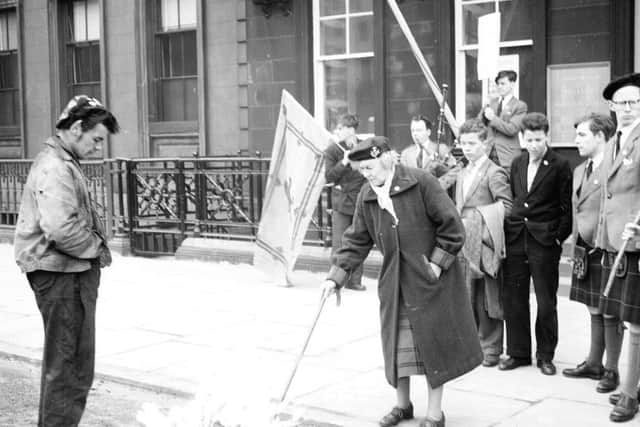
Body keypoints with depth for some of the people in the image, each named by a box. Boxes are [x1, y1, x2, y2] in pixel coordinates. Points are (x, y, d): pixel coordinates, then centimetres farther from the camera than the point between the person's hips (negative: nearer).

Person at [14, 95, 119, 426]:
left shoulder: (62, 162, 16)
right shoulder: (56, 168, -18)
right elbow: (61, 228, -28)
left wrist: (95, 243, 7)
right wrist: (97, 247, -13)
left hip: (71, 273, 11)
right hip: (62, 275, -11)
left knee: (63, 362, 20)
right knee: (70, 366, -4)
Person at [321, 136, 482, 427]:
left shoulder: (421, 182, -14)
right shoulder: (366, 197, 1)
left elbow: (451, 225, -11)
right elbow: (357, 241, 6)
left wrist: (437, 263, -13)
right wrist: (335, 276, -1)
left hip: (430, 278, -4)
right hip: (394, 283, 5)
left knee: (433, 343, 4)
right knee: (396, 344, 10)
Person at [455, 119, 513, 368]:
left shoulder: (494, 173, -7)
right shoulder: (462, 174, 18)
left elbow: (507, 206, -14)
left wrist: (486, 230, -16)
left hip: (484, 245, -7)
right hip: (463, 244, 7)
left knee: (488, 299, 1)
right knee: (466, 298, 9)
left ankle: (491, 348, 11)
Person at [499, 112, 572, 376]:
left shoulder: (559, 166, -5)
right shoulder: (517, 164, 11)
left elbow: (567, 207, -5)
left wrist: (559, 237, -10)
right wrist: (509, 227, 8)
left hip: (544, 242, -4)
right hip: (515, 240, 5)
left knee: (546, 302, 4)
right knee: (514, 299, 8)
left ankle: (546, 356, 17)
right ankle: (517, 352, 19)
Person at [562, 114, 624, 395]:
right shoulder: (579, 171, 12)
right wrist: (576, 245, 14)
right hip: (584, 252, 8)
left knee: (610, 313, 3)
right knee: (594, 311, 17)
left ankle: (611, 370, 14)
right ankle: (594, 364, 28)